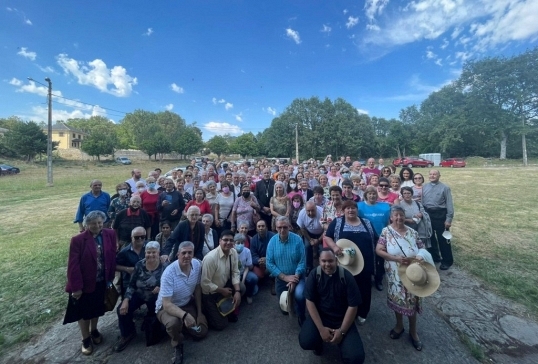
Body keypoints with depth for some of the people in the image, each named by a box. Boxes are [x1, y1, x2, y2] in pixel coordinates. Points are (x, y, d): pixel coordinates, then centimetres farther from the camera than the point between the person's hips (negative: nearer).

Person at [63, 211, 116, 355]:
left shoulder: (110, 234, -10)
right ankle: (86, 339, 37)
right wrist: (76, 287, -15)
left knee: (97, 309, 22)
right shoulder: (78, 240, -19)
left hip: (102, 282, 3)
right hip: (85, 283, -3)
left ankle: (94, 330, 47)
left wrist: (110, 277, -4)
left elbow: (112, 256, -3)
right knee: (83, 312, 16)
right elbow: (73, 265, -16)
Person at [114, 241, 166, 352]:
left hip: (155, 298, -3)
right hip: (138, 294, 3)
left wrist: (161, 289, -34)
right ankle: (127, 334, 13)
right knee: (122, 310, -13)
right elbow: (131, 285, -6)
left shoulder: (164, 267, -23)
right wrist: (126, 300, -17)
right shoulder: (139, 265, -13)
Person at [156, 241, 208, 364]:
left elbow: (197, 288, -2)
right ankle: (177, 345, -1)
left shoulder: (197, 264, -17)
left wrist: (199, 312, 0)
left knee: (202, 332, 0)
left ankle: (180, 326, 28)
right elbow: (167, 304, -32)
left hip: (187, 304, 5)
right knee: (174, 323, -37)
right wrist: (184, 315, -48)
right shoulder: (169, 273, -32)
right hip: (167, 307, -4)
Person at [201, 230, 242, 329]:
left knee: (242, 287, -18)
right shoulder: (211, 258, -32)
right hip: (210, 293, -6)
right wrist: (222, 291, -18)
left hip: (225, 286, 6)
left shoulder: (234, 252, -14)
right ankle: (208, 311, 23)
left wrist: (237, 291, -22)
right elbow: (205, 284, -25)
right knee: (221, 324, -5)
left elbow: (235, 273, -8)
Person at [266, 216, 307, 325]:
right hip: (280, 278, 2)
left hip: (297, 276, -2)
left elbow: (302, 262, -17)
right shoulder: (272, 241, -13)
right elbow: (269, 263, -13)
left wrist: (295, 279, -25)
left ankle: (301, 316, 1)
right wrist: (285, 277, -18)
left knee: (299, 294, -30)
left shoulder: (297, 239, -18)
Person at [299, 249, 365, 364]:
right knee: (305, 341, -24)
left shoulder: (346, 276, -15)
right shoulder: (314, 275, -13)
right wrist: (321, 328, -17)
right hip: (319, 316, 1)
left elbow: (353, 306, -11)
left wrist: (342, 331, -14)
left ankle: (341, 342, 17)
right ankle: (319, 343, 14)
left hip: (342, 319, 0)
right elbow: (310, 302, -11)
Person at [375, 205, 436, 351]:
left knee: (412, 301, 12)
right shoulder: (386, 231, -11)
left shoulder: (412, 232, -3)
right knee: (397, 299, 15)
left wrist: (420, 257, -18)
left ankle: (413, 331, 36)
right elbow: (378, 250, -15)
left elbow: (422, 249, 4)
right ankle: (399, 325, 41)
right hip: (395, 274, -1)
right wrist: (396, 258, -23)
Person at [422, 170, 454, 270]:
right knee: (430, 237, 17)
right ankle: (434, 257, 34)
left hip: (440, 215, -5)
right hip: (427, 214, 5)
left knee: (442, 238, 2)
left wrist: (449, 219, -13)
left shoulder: (445, 188, -7)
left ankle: (447, 261, 18)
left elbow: (449, 204, -10)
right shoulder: (424, 187, 7)